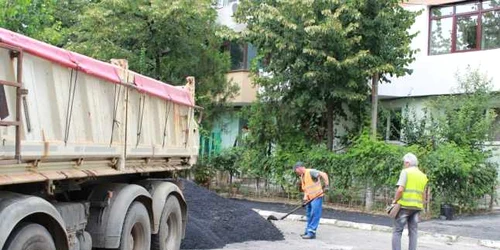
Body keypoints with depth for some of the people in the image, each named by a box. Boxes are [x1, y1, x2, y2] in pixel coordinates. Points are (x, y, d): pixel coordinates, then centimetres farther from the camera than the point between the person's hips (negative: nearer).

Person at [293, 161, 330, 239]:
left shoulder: (311, 172, -14)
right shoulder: (302, 177, 14)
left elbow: (323, 174, -24)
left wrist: (326, 185, -32)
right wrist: (305, 198, 2)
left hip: (317, 197, -10)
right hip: (309, 199, 10)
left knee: (314, 215, -6)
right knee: (309, 215, 16)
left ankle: (311, 232, -3)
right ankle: (308, 231, 26)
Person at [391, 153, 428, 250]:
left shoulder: (406, 172, -5)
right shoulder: (423, 176, 13)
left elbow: (400, 189, -16)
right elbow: (424, 195, 12)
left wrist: (395, 200, -4)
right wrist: (421, 205, 19)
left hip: (404, 205, -5)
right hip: (416, 207, 6)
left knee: (397, 231, 0)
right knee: (413, 232, 9)